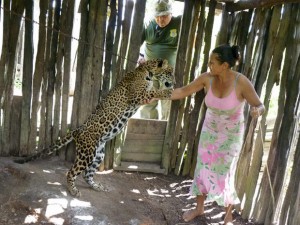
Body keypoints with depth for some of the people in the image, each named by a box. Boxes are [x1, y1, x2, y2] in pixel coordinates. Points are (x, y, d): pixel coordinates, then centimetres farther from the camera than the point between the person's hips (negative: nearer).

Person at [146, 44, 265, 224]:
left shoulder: (242, 82, -26)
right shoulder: (207, 78, -15)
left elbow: (260, 106, -21)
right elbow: (183, 91, -7)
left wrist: (257, 111, -46)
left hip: (231, 135, -4)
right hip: (210, 130, 4)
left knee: (224, 175, 0)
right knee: (203, 169, 10)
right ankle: (199, 208, 32)